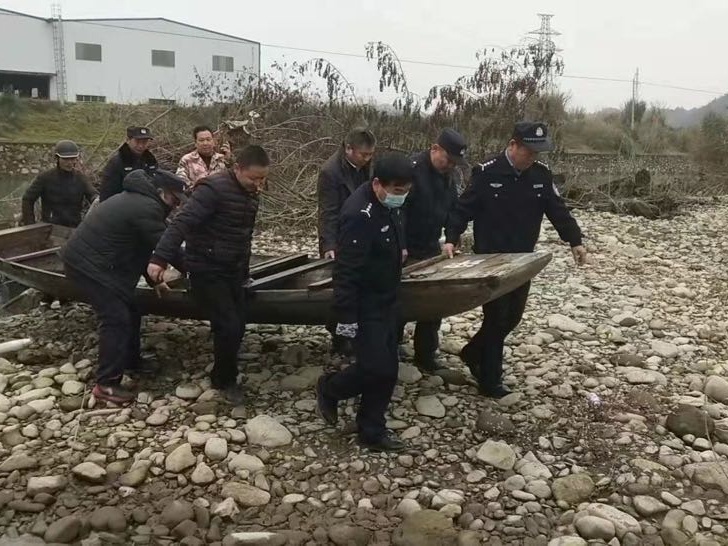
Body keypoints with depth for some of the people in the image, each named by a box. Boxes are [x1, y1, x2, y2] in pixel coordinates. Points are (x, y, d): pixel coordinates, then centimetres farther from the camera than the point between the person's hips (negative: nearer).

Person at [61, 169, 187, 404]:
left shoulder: (138, 200, 16)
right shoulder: (147, 208, -19)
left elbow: (141, 247, 23)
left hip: (89, 260, 11)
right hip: (88, 265, -11)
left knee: (129, 313, 15)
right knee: (116, 319, -11)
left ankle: (131, 362, 29)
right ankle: (106, 384, -6)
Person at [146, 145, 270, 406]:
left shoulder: (250, 194, 6)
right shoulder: (214, 188, -20)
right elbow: (182, 223, -27)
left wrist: (244, 269, 18)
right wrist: (160, 258, -35)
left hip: (232, 271, 8)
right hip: (207, 272, -8)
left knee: (237, 326, 8)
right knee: (229, 327, -9)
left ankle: (222, 376, 29)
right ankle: (226, 380, 15)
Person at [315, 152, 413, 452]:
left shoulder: (388, 205, 2)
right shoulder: (359, 214, -27)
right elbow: (346, 270, -27)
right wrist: (346, 317, -25)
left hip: (386, 302, 9)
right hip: (365, 307, -9)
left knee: (387, 369, 11)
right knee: (375, 368, -7)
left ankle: (372, 431, 24)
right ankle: (329, 388, 21)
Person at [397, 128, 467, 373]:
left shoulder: (448, 175, 6)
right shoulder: (412, 169, -19)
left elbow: (452, 208, 15)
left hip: (431, 249, 7)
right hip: (407, 252, -7)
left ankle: (426, 356, 18)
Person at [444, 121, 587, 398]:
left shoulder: (542, 174, 1)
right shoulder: (487, 173, -12)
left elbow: (557, 209, 5)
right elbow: (464, 208, -9)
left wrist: (575, 241, -2)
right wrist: (451, 238, -20)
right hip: (490, 260, -5)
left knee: (513, 316, 13)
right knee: (497, 318, -1)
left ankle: (473, 352, 36)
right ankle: (490, 382, 13)